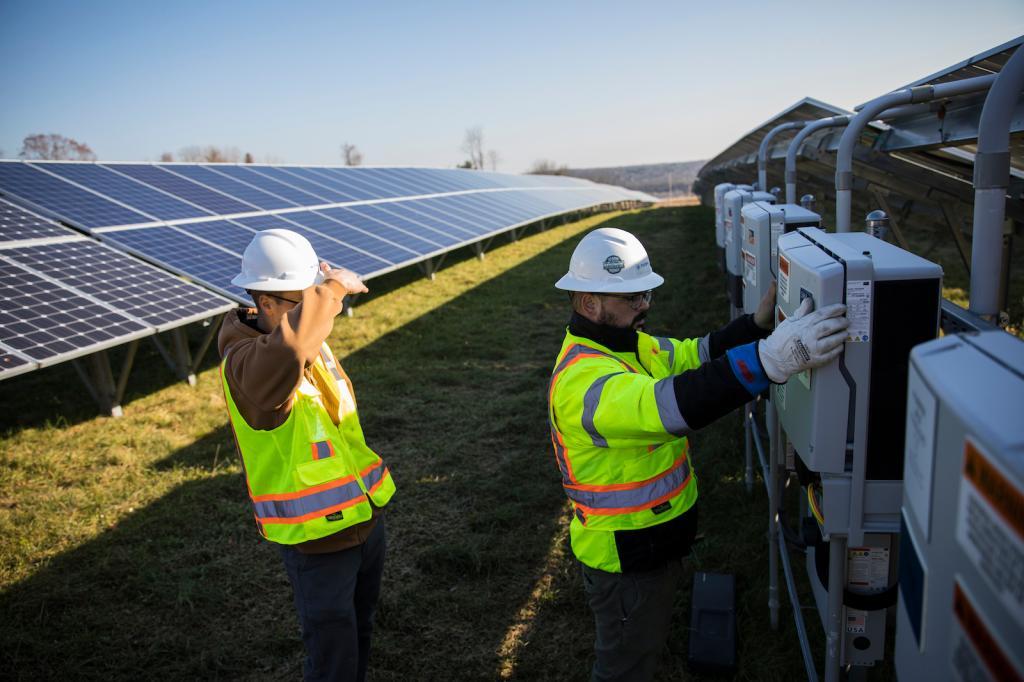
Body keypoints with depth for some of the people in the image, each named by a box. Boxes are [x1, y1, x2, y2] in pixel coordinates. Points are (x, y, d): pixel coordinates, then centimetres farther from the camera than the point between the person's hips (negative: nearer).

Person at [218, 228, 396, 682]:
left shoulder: (308, 339, 0)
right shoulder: (246, 363, -26)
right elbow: (288, 350, -51)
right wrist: (334, 288, -37)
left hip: (365, 519, 8)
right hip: (316, 541, -8)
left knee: (359, 633, 27)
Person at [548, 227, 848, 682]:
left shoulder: (627, 343, 1)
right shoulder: (582, 379, -33)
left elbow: (696, 354, 0)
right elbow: (670, 404, -48)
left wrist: (759, 323, -17)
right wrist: (772, 359, -56)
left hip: (655, 541, 9)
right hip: (624, 558, -9)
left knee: (645, 644, 30)